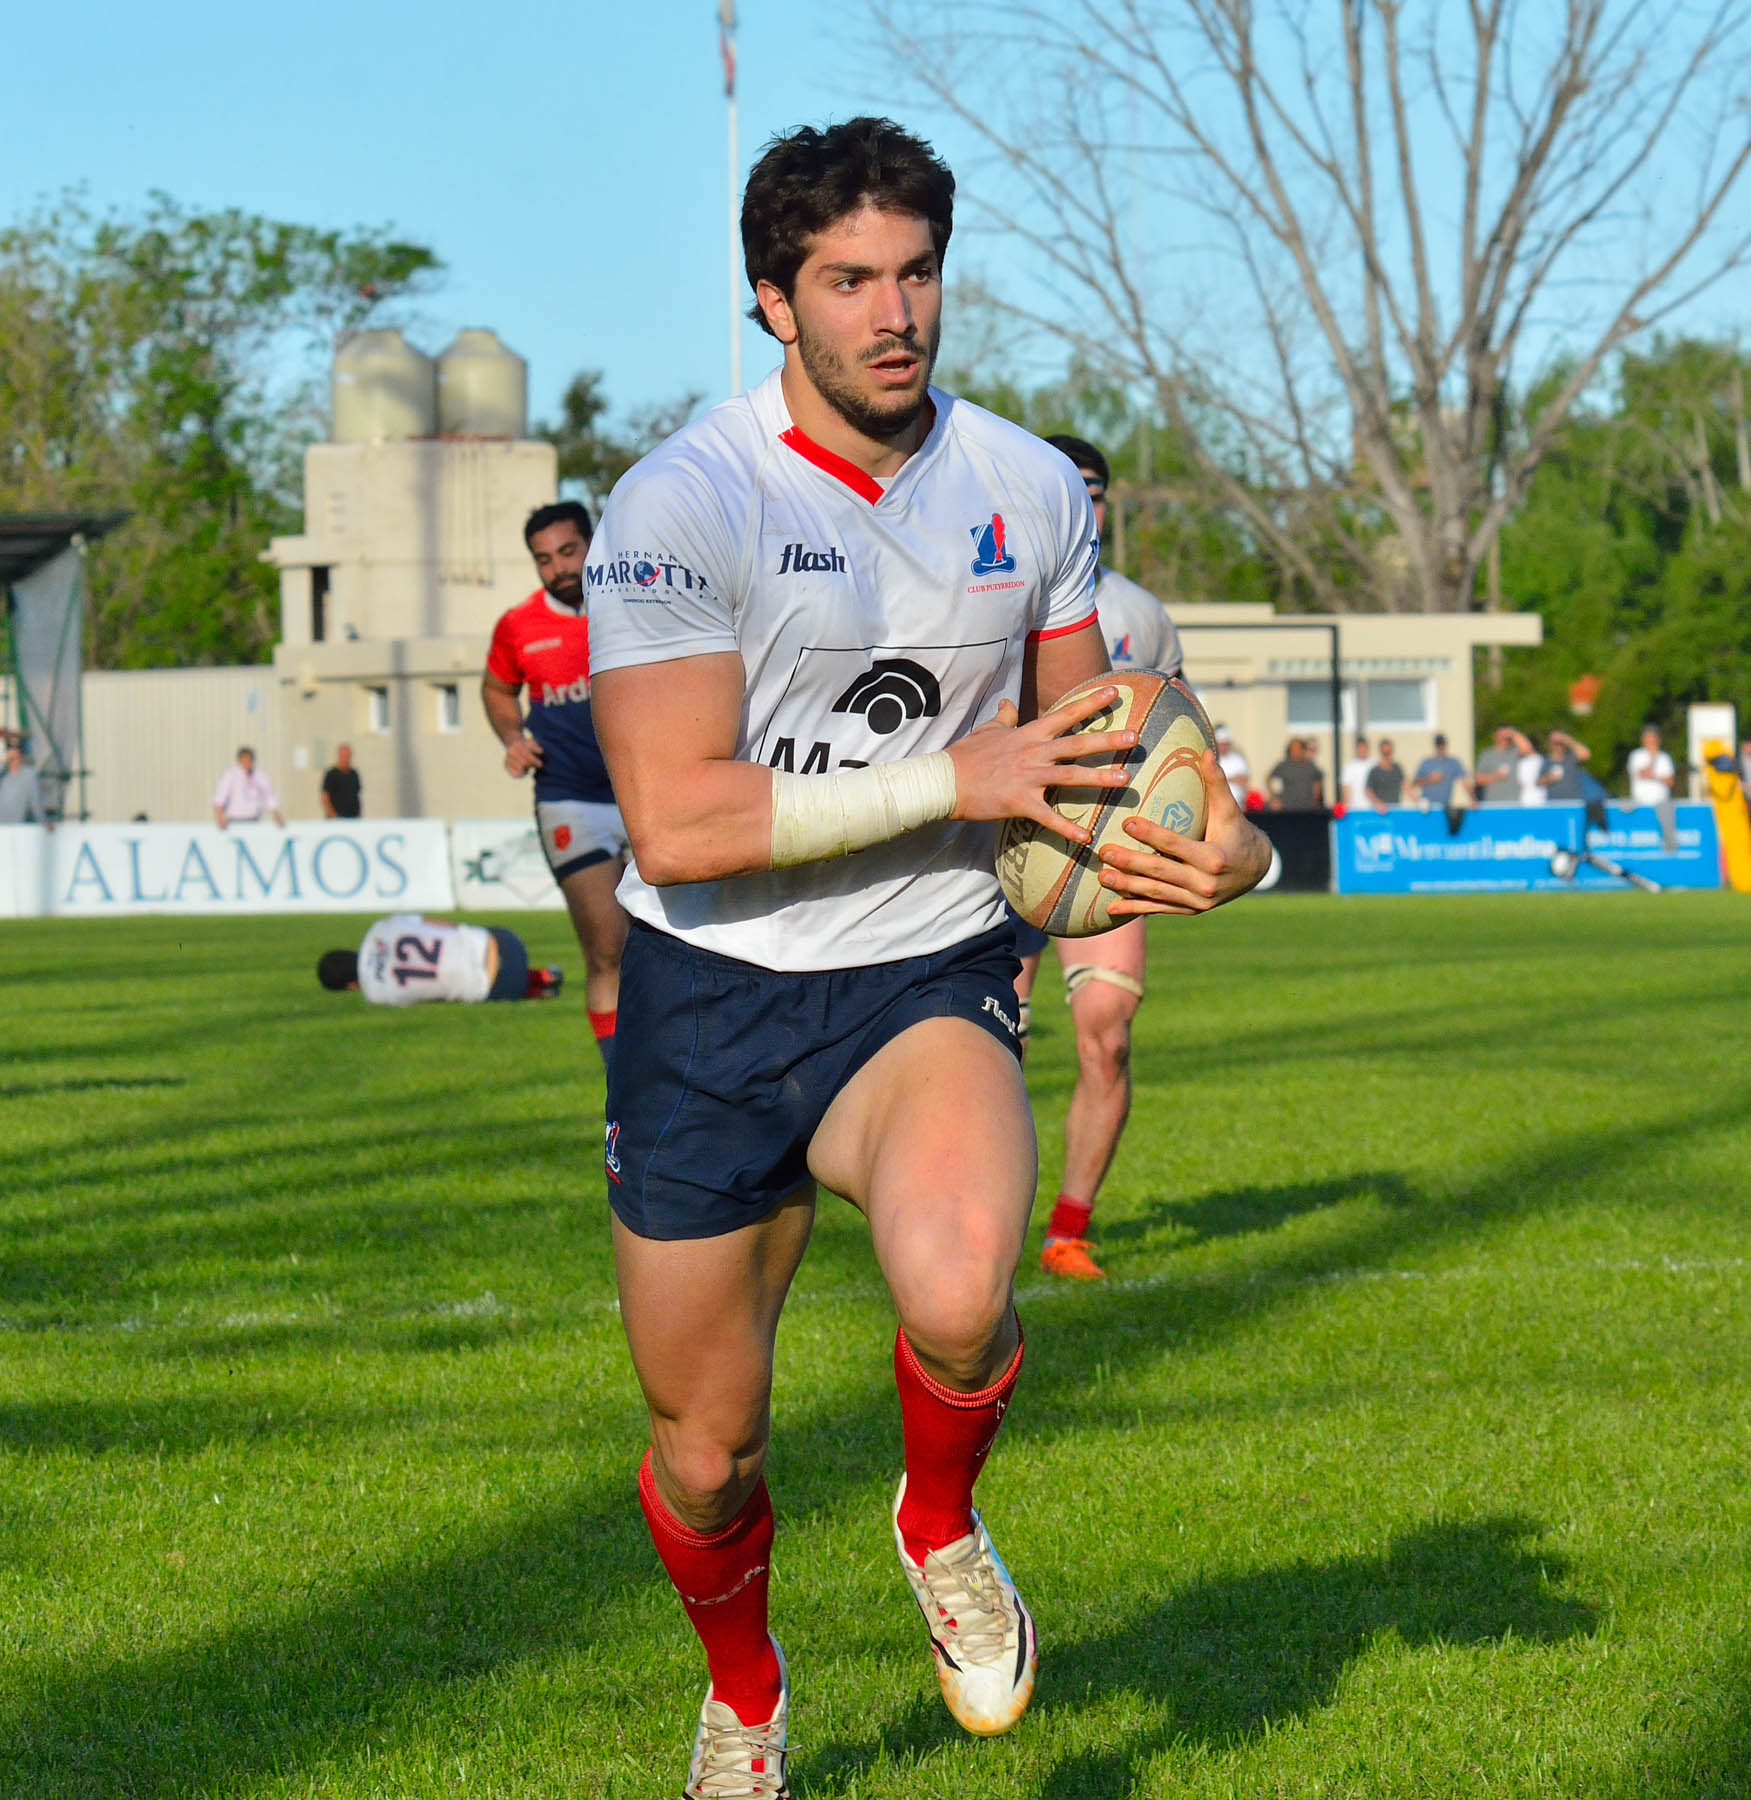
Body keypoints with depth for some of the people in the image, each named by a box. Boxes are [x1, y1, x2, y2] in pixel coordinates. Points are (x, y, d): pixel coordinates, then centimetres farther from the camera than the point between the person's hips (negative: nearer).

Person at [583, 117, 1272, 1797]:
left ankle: (942, 1525, 4)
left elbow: (1076, 749, 17)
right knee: (705, 1450, 8)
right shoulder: (680, 505, -14)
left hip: (928, 985, 1)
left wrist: (1204, 833, -5)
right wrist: (956, 780, -23)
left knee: (957, 1297, -31)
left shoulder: (1029, 490, 1)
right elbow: (675, 824, -22)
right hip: (711, 1011, -1)